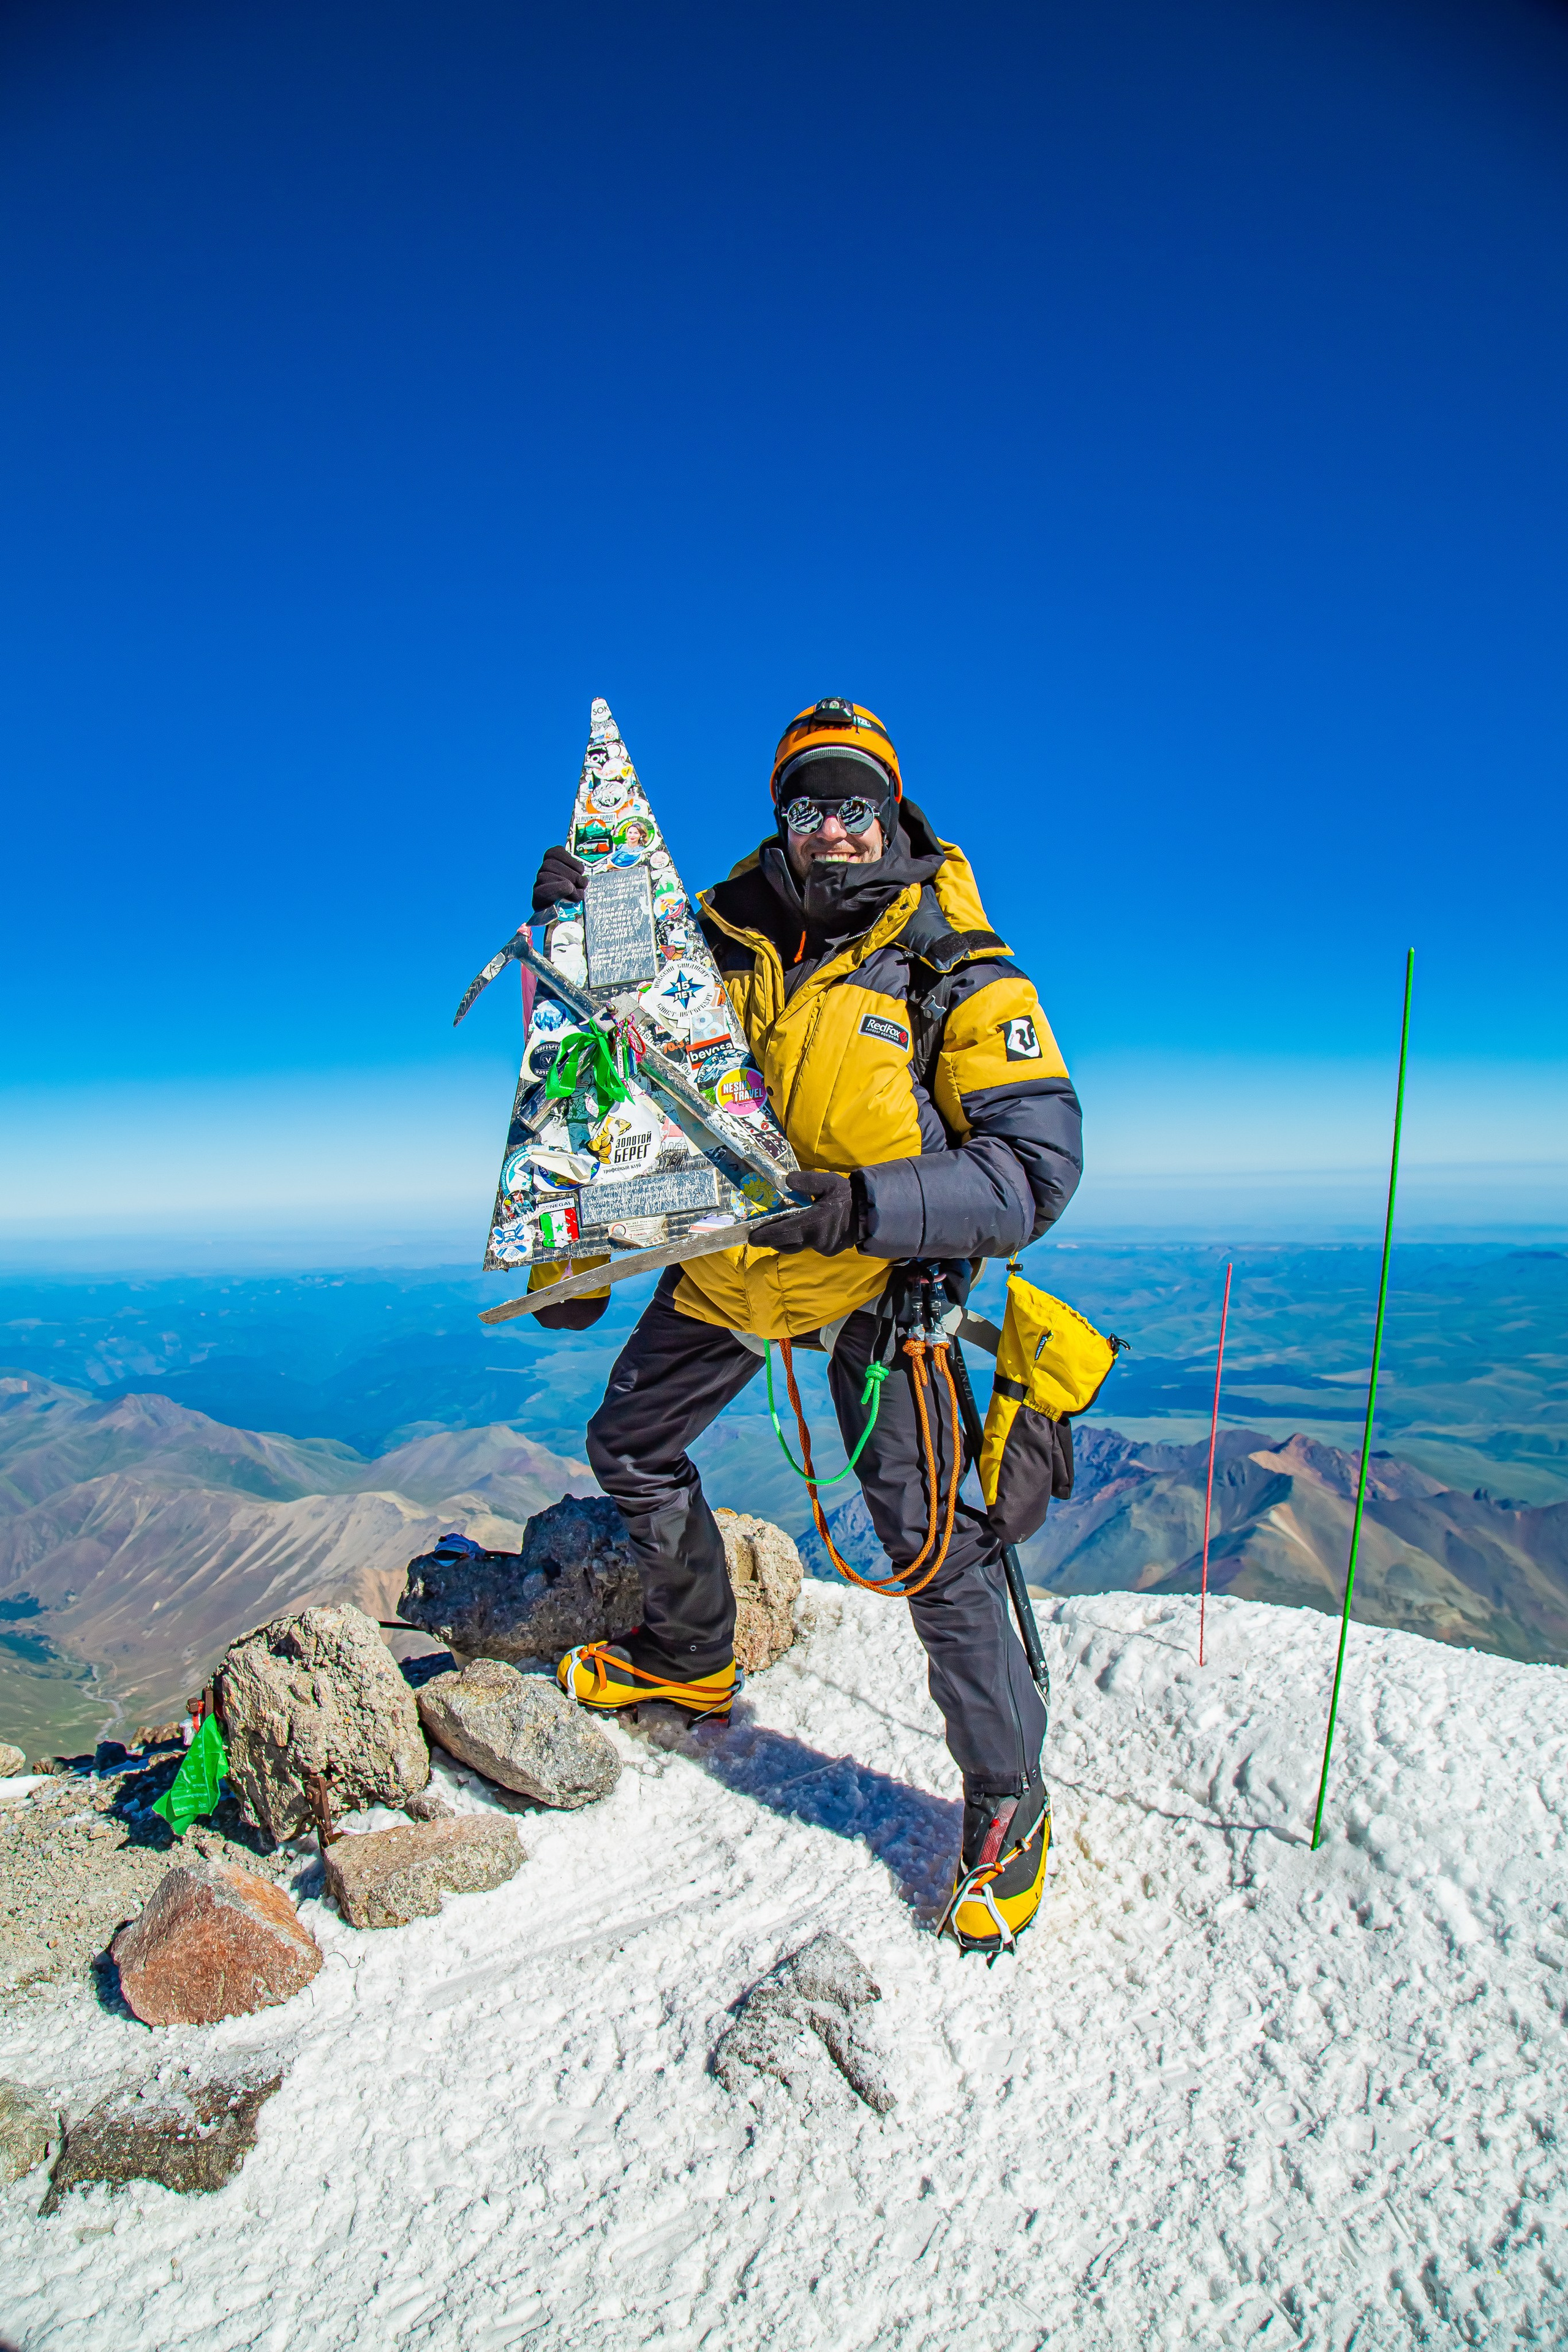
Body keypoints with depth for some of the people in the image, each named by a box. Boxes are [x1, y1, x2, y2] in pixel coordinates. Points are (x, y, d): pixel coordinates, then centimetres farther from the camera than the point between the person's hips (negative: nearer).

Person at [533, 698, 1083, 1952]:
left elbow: (1038, 1169, -23)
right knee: (630, 1449, 19)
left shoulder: (959, 976, -14)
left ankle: (1008, 1801, 17)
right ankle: (690, 1659, 44)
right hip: (729, 1259, 5)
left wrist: (856, 1204, -36)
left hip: (877, 1278, -5)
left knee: (930, 1542, -7)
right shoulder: (731, 931, -4)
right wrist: (574, 928, -13)